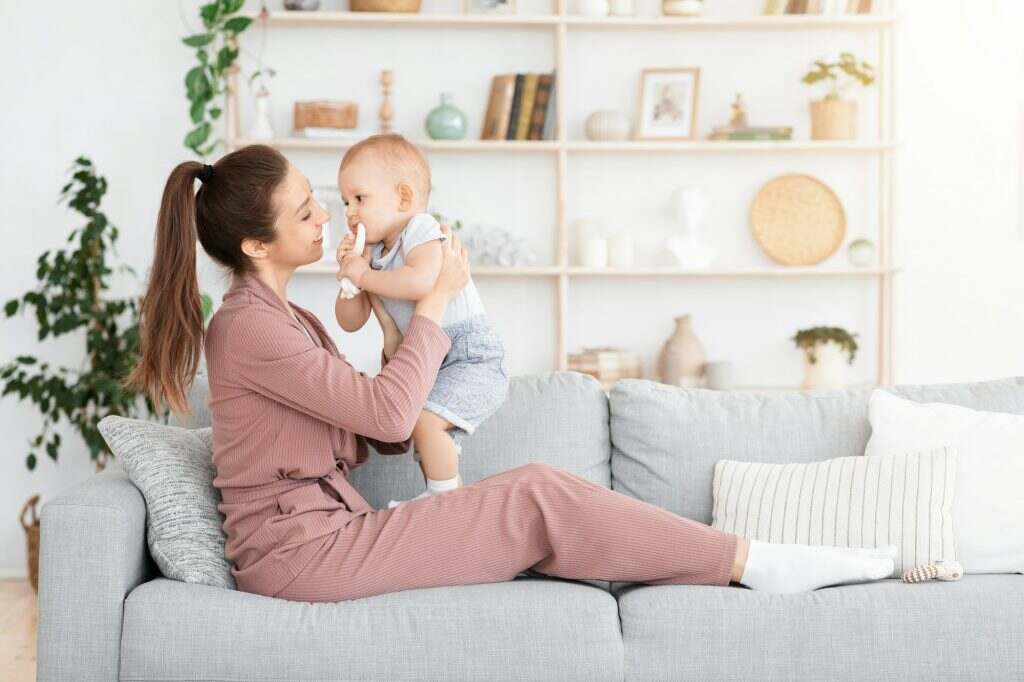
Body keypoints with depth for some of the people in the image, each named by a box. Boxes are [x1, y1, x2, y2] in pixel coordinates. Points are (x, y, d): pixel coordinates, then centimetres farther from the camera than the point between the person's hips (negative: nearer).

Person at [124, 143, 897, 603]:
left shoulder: (285, 318, 16)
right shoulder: (247, 326, -15)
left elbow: (375, 434, 12)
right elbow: (388, 413, -18)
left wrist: (395, 328, 0)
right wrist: (435, 300, -8)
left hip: (332, 527, 9)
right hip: (302, 549, -9)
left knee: (532, 485, -5)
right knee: (536, 498, -13)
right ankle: (755, 565, -8)